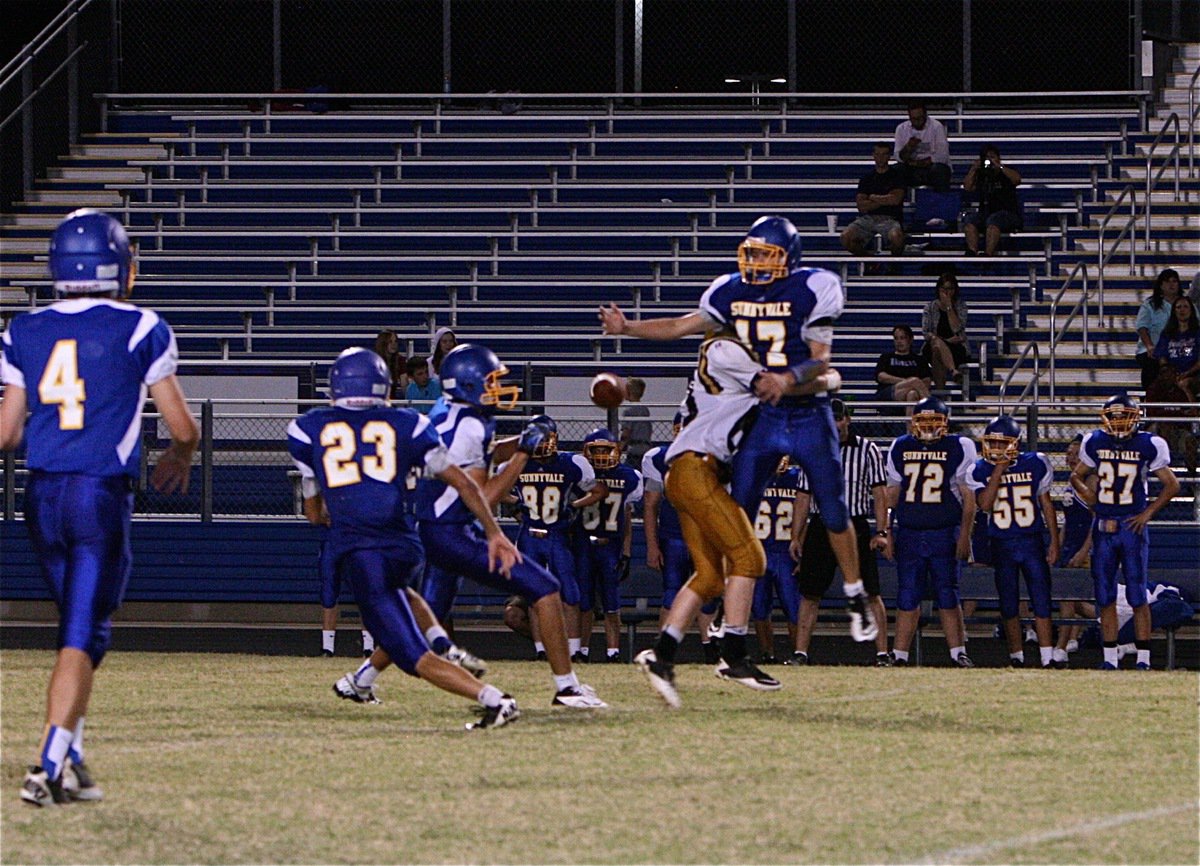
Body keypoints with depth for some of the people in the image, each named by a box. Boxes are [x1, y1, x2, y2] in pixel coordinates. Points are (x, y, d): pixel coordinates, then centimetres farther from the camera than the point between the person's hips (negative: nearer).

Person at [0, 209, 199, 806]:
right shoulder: (139, 330, -3)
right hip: (102, 493, -4)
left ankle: (72, 762, 16)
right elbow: (183, 427, 0)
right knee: (83, 634, -4)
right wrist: (179, 457, 24)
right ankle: (49, 766, -15)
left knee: (78, 624, 19)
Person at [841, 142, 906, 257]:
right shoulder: (867, 177, 14)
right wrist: (885, 200, -4)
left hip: (889, 218, -3)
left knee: (896, 237, -38)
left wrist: (873, 198, 4)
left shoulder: (897, 174, 7)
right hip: (868, 218, 3)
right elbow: (861, 206, 2)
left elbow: (896, 200, -6)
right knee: (846, 237, -24)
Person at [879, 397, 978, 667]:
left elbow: (968, 496, -1)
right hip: (909, 532, 2)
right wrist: (887, 531, 8)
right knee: (907, 596, 2)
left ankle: (958, 653, 2)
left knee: (947, 595, -2)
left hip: (944, 533, -2)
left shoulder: (959, 447, 1)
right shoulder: (900, 448, 10)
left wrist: (964, 535, -8)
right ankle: (900, 656, 5)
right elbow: (892, 493, 14)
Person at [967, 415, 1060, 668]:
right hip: (1002, 545, 1)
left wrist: (1054, 541, 4)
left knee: (1041, 603, -7)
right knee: (1009, 606, 6)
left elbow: (1046, 503, 6)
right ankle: (1016, 657, 17)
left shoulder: (1035, 464, -1)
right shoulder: (981, 471, -1)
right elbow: (985, 505, -16)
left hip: (1032, 542, -1)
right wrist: (998, 470, -17)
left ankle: (1048, 659, -9)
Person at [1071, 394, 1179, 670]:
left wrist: (1149, 512, -5)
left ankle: (1143, 658, 1)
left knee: (1137, 595, -3)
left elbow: (1172, 485, 4)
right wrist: (1085, 492, 2)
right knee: (1105, 597, 4)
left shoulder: (1149, 446, -2)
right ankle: (1110, 657, 10)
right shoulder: (1094, 443, 6)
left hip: (1133, 524, -3)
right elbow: (1077, 475, 22)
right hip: (1103, 526, 3)